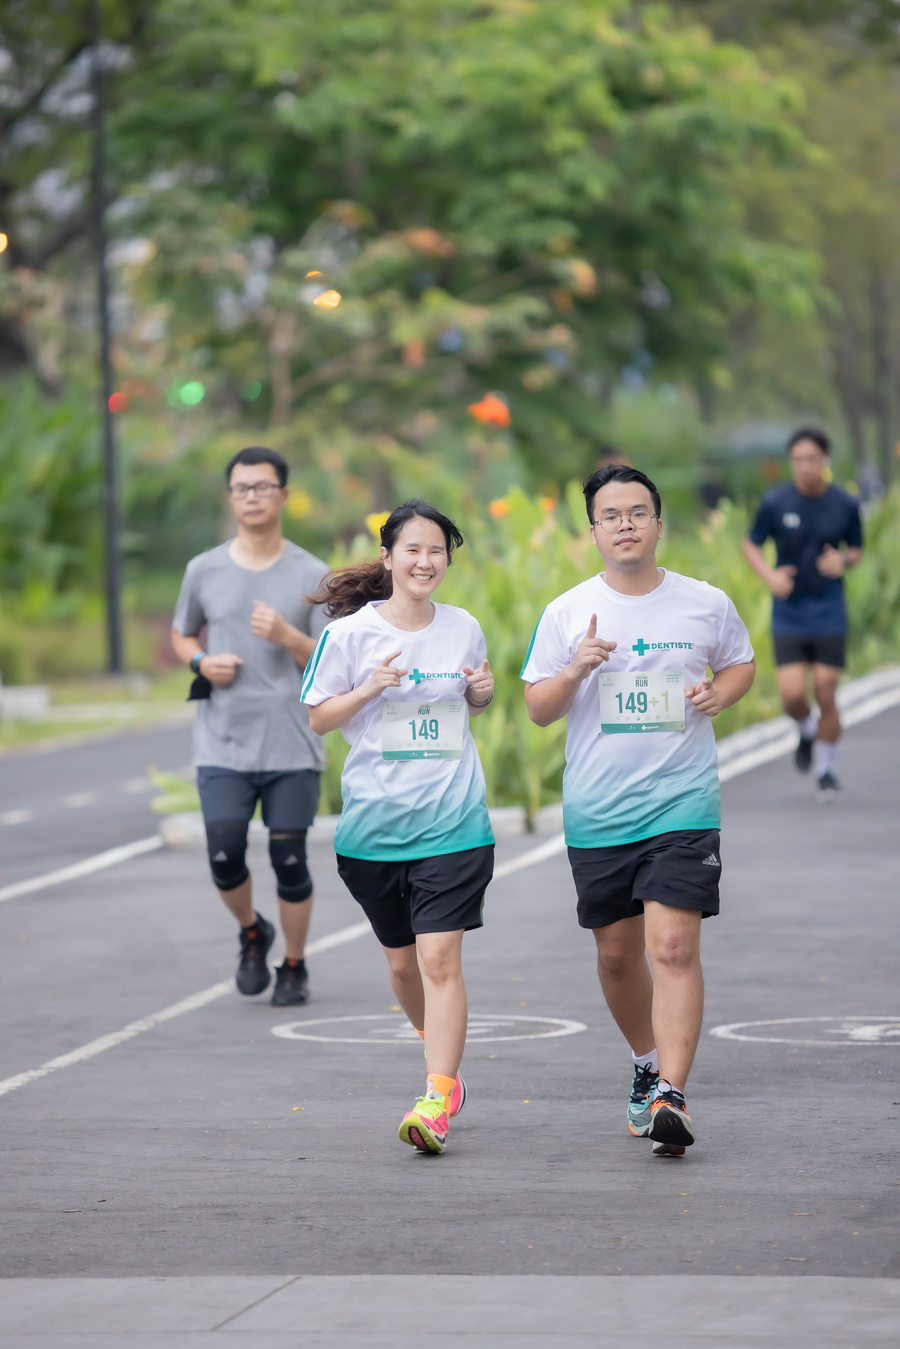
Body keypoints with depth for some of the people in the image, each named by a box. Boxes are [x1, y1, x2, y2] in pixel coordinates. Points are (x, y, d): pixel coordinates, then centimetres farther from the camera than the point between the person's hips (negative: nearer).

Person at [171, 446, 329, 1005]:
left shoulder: (313, 575, 1)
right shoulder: (204, 571, 6)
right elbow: (181, 635, 21)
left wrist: (286, 636, -19)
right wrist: (201, 662, -1)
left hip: (293, 749, -1)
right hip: (223, 748, 1)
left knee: (290, 861, -1)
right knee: (225, 858, -8)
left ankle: (295, 967, 19)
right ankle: (252, 933, 22)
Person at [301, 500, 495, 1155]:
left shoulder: (464, 628, 4)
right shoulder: (350, 632, -3)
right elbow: (319, 717, 2)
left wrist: (483, 692, -2)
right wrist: (370, 688, -14)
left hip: (453, 823, -1)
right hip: (374, 824, 1)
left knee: (440, 957, -13)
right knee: (402, 961, 13)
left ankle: (437, 1099, -15)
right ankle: (444, 1056, 38)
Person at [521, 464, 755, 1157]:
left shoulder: (707, 604, 1)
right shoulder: (567, 613, 2)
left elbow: (741, 663, 19)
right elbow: (538, 709, 5)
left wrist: (719, 693, -3)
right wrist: (576, 670, -15)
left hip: (683, 805, -2)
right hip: (596, 812, 2)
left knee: (673, 945, -16)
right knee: (617, 953, 12)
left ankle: (670, 1096, -18)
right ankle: (649, 1062, 37)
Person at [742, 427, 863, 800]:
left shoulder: (846, 505, -3)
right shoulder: (775, 502, -6)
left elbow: (856, 549, 11)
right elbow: (751, 545, 6)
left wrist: (843, 560, -12)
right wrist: (769, 575, -12)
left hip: (830, 616, 0)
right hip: (788, 615, 0)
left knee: (826, 696, -1)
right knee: (792, 695, -10)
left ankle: (827, 770, 19)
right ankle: (806, 731, 26)